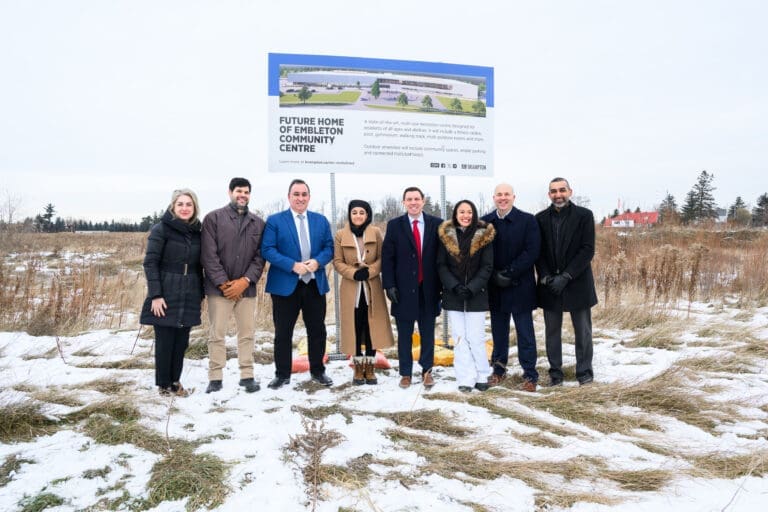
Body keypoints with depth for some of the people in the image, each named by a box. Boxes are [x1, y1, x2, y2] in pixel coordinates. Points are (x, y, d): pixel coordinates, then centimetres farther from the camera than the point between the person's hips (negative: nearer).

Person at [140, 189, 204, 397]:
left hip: (188, 298, 4)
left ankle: (175, 380, 23)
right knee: (165, 341, 4)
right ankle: (164, 384, 18)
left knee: (182, 341, 9)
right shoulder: (161, 229, -6)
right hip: (166, 296, -4)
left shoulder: (197, 232, 8)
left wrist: (201, 294, 11)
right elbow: (150, 262, -10)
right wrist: (155, 295, -16)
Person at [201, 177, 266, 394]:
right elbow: (209, 255, -7)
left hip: (246, 288, 3)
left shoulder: (258, 223, 8)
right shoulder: (213, 218, -1)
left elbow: (260, 256, 4)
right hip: (219, 288, -3)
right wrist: (223, 283, -12)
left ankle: (247, 376, 18)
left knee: (247, 334, 8)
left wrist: (245, 281, -9)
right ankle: (215, 378, 13)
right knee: (217, 335, 3)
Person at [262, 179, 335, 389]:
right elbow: (268, 250, -9)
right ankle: (282, 374, 18)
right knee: (283, 332, 5)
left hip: (315, 284, 3)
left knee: (317, 331, 10)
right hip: (285, 285, -3)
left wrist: (318, 261, -14)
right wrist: (293, 265, -19)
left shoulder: (321, 220, 10)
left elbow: (329, 247, 7)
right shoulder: (274, 220, -1)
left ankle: (317, 371, 25)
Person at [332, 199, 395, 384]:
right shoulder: (340, 235, 1)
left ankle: (369, 367, 15)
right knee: (355, 328, 3)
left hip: (372, 287, 1)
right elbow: (337, 261, 0)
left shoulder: (376, 233, 3)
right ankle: (358, 367, 16)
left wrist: (369, 271, -14)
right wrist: (354, 273, -15)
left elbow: (382, 258, 2)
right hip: (351, 288, -1)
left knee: (372, 327, 3)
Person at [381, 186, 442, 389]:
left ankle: (427, 371, 23)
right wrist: (389, 285, -7)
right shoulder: (394, 225, 2)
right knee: (404, 334, 8)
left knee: (428, 333, 10)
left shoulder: (436, 224, 3)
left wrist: (443, 285, 0)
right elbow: (387, 257, 0)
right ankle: (405, 373, 19)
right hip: (404, 289, 0)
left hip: (428, 289, 1)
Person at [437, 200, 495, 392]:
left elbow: (487, 267, -2)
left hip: (476, 295, -1)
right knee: (459, 338, 2)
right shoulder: (445, 235, 4)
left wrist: (471, 288, -13)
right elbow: (441, 265, 2)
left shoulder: (484, 236, 0)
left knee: (476, 338, -2)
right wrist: (455, 287, -11)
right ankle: (466, 379, 8)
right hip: (453, 296, 2)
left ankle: (482, 376, 14)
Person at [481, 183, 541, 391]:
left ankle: (530, 375, 13)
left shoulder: (527, 220, -3)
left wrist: (510, 273, -14)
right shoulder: (485, 222, 5)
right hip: (495, 287, 3)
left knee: (525, 333, 4)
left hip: (520, 287, -3)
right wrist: (494, 275, -7)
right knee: (498, 331, 12)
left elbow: (532, 252, -10)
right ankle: (499, 369, 26)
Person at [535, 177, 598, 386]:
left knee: (583, 331, 7)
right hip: (549, 284, 2)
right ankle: (555, 371, 19)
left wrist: (566, 277, -15)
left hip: (577, 283, -2)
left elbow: (588, 250, -8)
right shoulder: (540, 218, 5)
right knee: (552, 331, 8)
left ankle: (584, 370, 22)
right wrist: (546, 277, -10)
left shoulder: (584, 215, -2)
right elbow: (538, 251, 4)